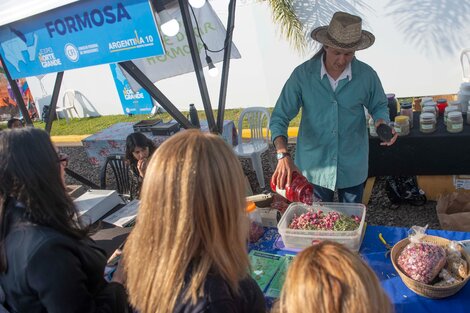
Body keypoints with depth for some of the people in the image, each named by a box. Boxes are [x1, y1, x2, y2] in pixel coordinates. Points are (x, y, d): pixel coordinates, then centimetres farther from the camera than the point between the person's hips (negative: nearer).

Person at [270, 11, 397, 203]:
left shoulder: (367, 75, -11)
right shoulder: (302, 74, -16)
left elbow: (378, 106, 7)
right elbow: (279, 117, -17)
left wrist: (382, 123, -16)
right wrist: (283, 155, -31)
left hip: (353, 167, 1)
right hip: (314, 167, -1)